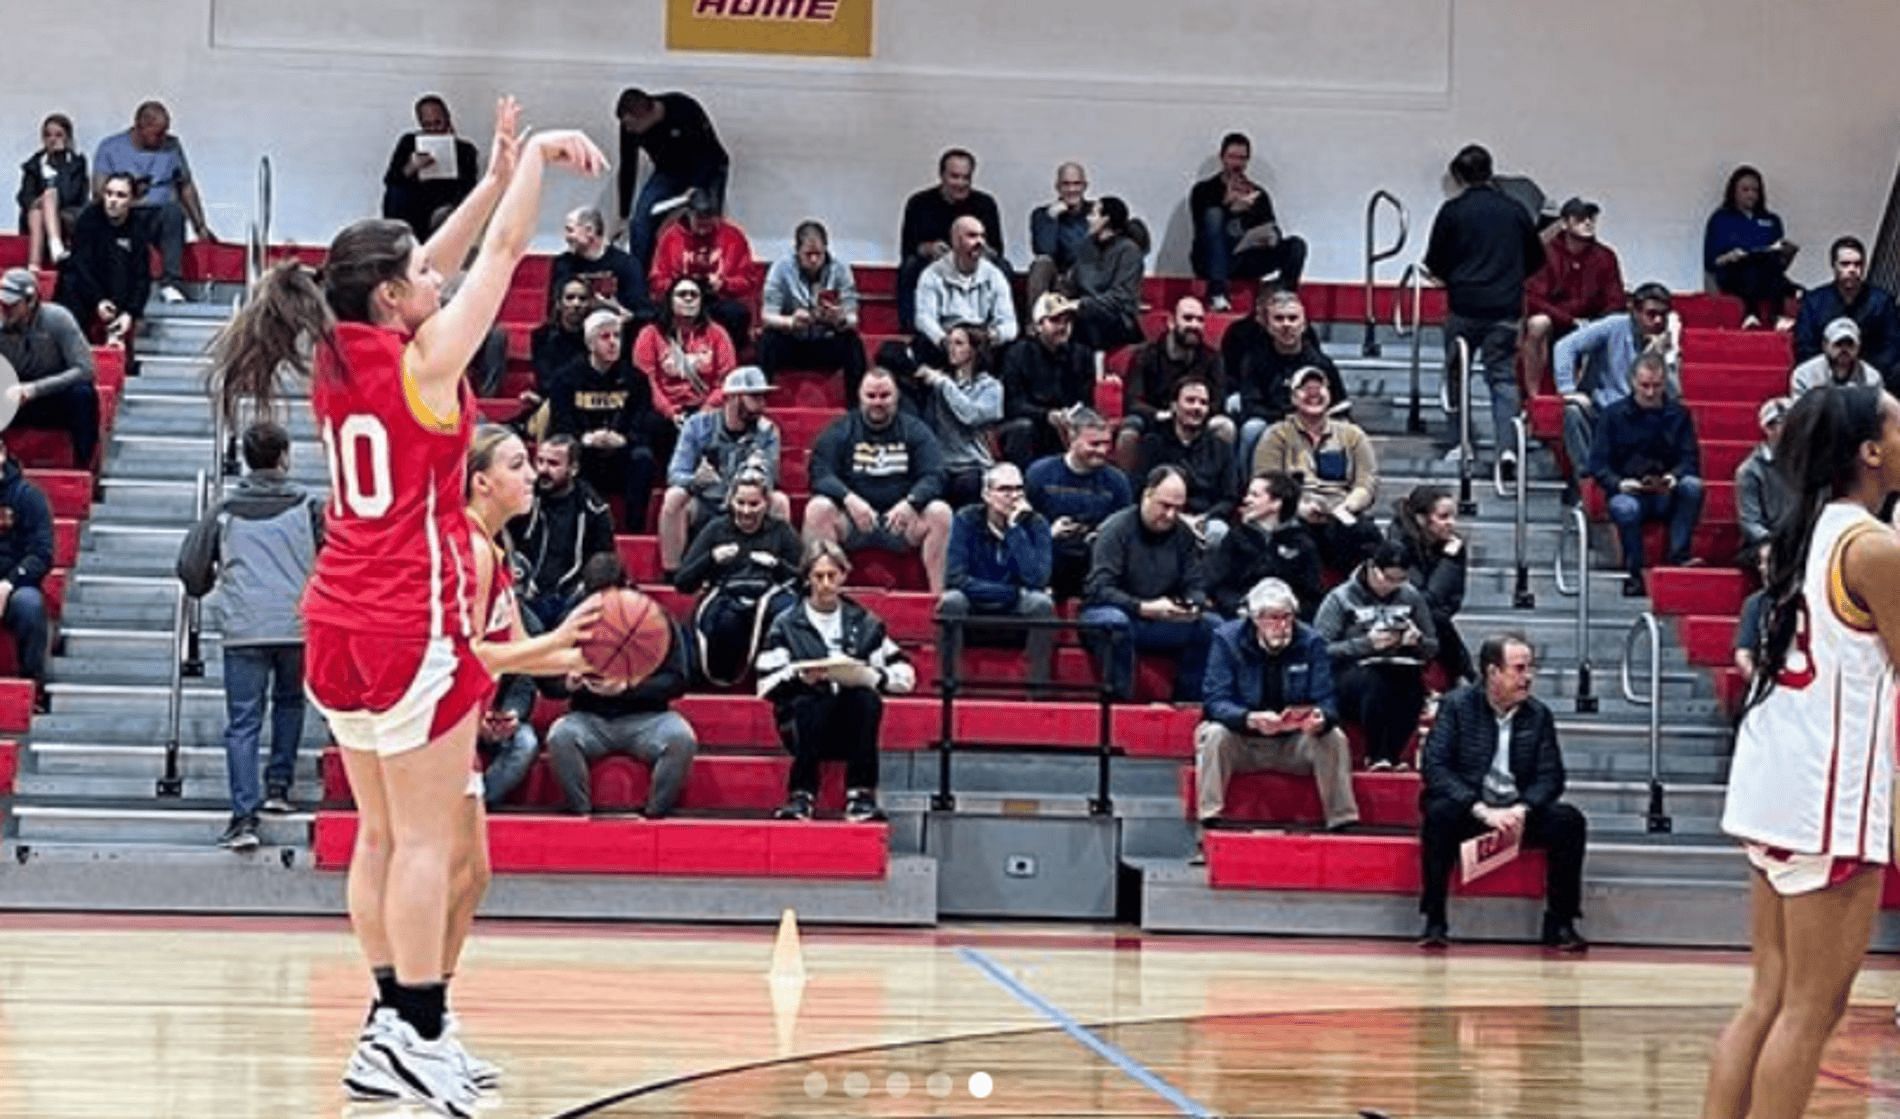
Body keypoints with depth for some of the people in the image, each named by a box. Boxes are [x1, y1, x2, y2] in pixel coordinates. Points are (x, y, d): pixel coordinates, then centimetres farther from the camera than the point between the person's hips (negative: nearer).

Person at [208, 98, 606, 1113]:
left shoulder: (337, 355, 7)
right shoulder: (424, 358, -12)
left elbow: (428, 264, 19)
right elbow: (503, 252, -3)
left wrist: (498, 175, 20)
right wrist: (531, 155, 9)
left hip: (337, 623, 8)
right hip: (414, 625, -8)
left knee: (382, 831, 11)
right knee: (424, 837, -5)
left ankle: (392, 1023, 14)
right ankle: (416, 1034, -6)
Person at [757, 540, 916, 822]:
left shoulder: (864, 624, 13)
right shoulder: (786, 625, 9)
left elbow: (905, 675, 3)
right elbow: (767, 685, -3)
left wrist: (869, 676, -16)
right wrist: (800, 678, -21)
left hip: (852, 728, 2)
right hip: (804, 726, -2)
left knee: (868, 698, -30)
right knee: (810, 703, -34)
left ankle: (860, 796, -31)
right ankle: (802, 795, -30)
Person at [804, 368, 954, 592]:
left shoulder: (915, 431, 7)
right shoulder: (840, 430, 5)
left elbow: (933, 477, -4)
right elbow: (820, 475, -7)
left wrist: (910, 503, -26)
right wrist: (849, 499, -27)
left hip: (900, 520, 1)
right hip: (850, 520, 0)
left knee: (940, 513, -26)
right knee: (818, 509, -30)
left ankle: (938, 596, -25)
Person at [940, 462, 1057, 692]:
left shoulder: (1035, 523, -9)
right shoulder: (967, 519, -10)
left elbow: (1037, 579, -22)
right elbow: (955, 578, -18)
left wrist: (1015, 529, -25)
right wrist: (1013, 593, -19)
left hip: (1018, 616, 1)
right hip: (974, 613, -1)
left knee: (1042, 603, -29)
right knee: (952, 601, -31)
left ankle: (1038, 688, -21)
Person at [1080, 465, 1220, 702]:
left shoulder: (1182, 534, 4)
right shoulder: (1117, 529, -13)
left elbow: (1196, 585, 5)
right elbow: (1098, 589, -21)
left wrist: (1193, 605, -20)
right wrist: (1143, 608, -34)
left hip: (1160, 621, 6)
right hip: (1111, 612, -6)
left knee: (1211, 626, -14)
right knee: (1115, 622, -39)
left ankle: (1187, 702, -10)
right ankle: (1118, 700, -31)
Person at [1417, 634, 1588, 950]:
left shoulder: (1539, 714, 5)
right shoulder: (1456, 706, -4)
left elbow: (1551, 776, 0)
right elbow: (1434, 767, -14)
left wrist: (1521, 810, -21)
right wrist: (1483, 811, -25)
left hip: (1518, 814, 3)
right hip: (1468, 813, -3)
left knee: (1569, 820, -22)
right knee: (1439, 814, -34)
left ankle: (1560, 924, -12)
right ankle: (1434, 922, -27)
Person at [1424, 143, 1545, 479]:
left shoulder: (1453, 211, -4)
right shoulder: (1514, 211, 5)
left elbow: (1434, 262, 1)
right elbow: (1537, 258, 14)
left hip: (1464, 305, -2)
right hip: (1507, 307, 2)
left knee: (1457, 372, 17)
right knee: (1504, 377, 2)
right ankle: (1507, 448, -14)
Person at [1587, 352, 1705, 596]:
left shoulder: (1679, 415, 10)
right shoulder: (1614, 414, 5)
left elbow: (1691, 459, 3)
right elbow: (1597, 463, 0)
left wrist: (1674, 477, -19)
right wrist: (1619, 484, -20)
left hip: (1667, 494, 2)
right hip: (1626, 491, -2)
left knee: (1693, 485, -30)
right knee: (1626, 508, -37)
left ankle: (1678, 558, -27)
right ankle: (1633, 574, -20)